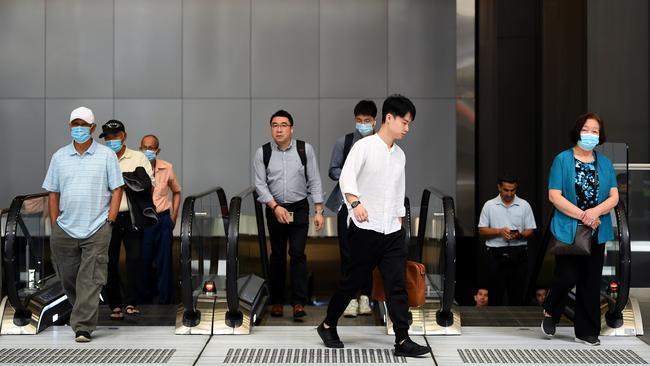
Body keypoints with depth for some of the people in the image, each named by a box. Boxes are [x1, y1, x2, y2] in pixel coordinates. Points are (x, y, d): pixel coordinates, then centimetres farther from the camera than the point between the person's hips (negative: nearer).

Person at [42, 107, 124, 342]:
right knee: (68, 279, 11)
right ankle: (85, 315, 32)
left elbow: (117, 190, 2)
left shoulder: (106, 156, 3)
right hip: (65, 229, 3)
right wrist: (55, 227, 4)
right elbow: (53, 194, 10)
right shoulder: (59, 157, 10)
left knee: (90, 280, -7)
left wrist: (110, 220, -7)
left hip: (97, 229, -3)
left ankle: (83, 327, -6)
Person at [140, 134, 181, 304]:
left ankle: (164, 301, 13)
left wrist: (174, 216, 9)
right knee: (142, 261, 3)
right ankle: (144, 298, 18)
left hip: (163, 219, 1)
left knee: (164, 262, 3)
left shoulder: (167, 168, 1)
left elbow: (176, 192, 16)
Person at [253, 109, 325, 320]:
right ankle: (277, 301, 21)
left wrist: (319, 211, -7)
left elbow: (314, 181, -3)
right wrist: (275, 207, -16)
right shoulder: (262, 153, -3)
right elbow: (260, 184, -3)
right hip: (275, 209, 2)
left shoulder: (305, 149, -5)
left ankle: (299, 302, -5)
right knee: (277, 255, 10)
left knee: (297, 253, -10)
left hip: (300, 208, -1)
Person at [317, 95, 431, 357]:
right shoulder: (364, 146, -6)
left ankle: (402, 340, 0)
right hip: (365, 230, -6)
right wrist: (355, 203, -37)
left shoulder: (400, 156, 14)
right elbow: (346, 177, -21)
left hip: (393, 232, 6)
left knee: (397, 286, -1)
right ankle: (328, 326, 24)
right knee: (353, 282, 5)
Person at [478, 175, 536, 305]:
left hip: (518, 253, 1)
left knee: (517, 292, 4)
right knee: (496, 292, 1)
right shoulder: (489, 205, 4)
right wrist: (499, 231, -14)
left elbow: (530, 231, 6)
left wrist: (519, 235, -16)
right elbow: (482, 231, 3)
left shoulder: (524, 205, 5)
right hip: (496, 253, -1)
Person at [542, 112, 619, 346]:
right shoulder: (562, 160, -2)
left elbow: (614, 197, 5)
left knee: (591, 282, 6)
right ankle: (550, 313, 22)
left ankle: (586, 332, 17)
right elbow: (554, 196, -9)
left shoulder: (605, 163, 10)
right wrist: (582, 216, -15)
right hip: (568, 230, -4)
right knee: (567, 276, -7)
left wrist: (595, 211, -14)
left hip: (597, 232, 4)